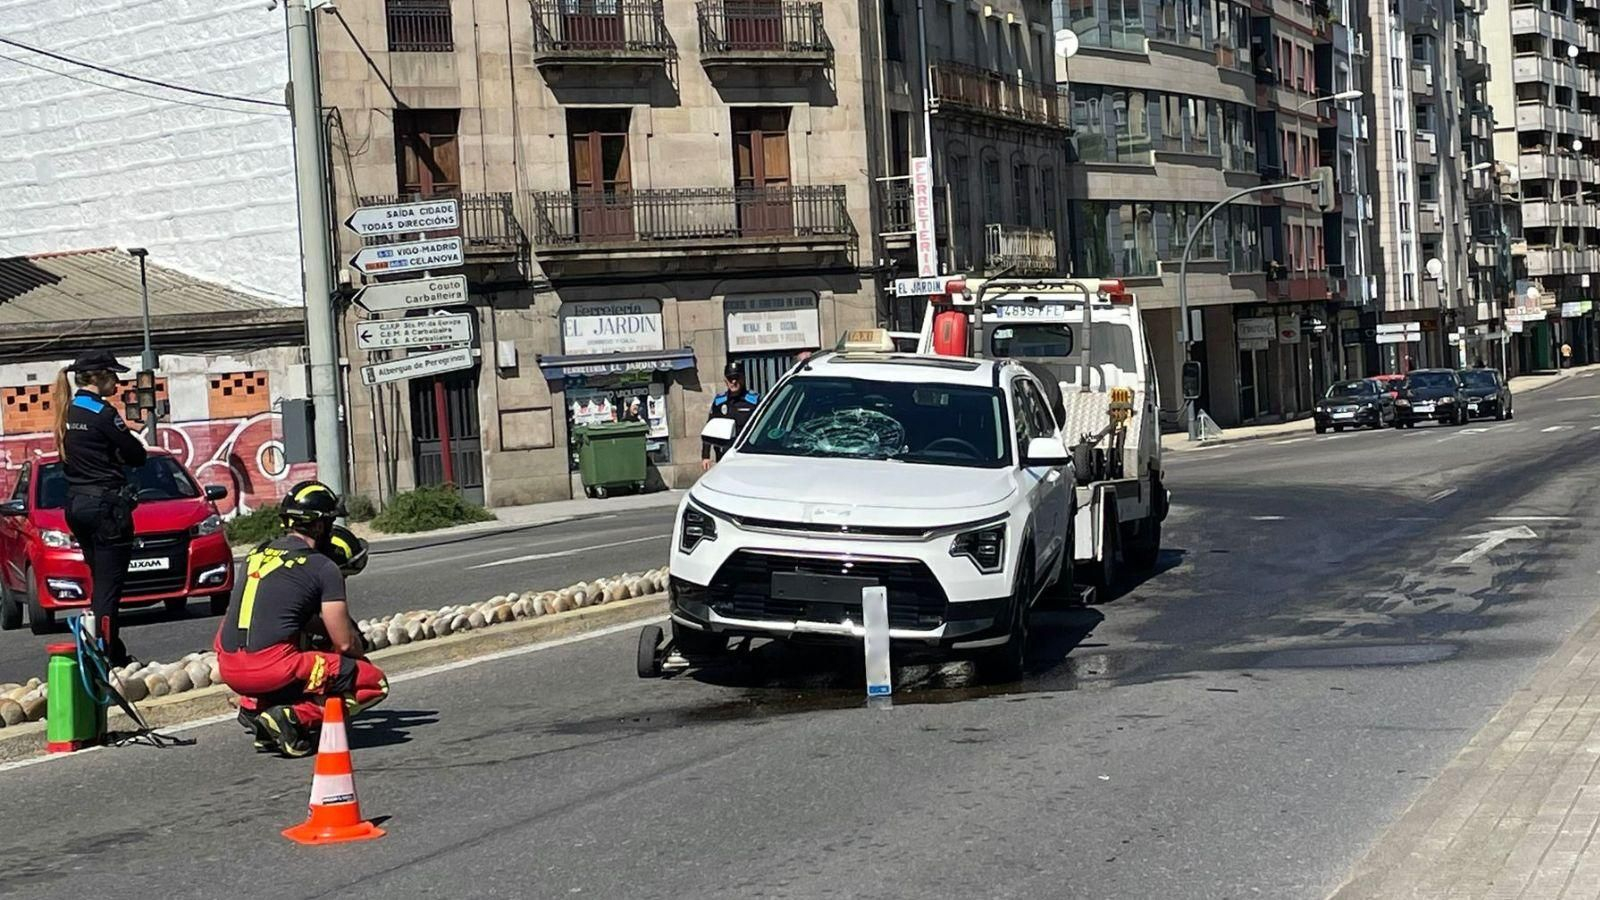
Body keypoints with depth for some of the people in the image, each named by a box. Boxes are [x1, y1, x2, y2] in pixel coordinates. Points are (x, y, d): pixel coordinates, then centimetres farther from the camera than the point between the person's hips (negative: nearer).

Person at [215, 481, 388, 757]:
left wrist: (326, 628, 33)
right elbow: (345, 643, 0)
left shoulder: (259, 553, 18)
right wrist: (362, 657, 23)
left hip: (227, 667, 7)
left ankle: (254, 705, 20)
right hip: (273, 668, -7)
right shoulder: (324, 568, -1)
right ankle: (294, 716, -10)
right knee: (375, 684, 5)